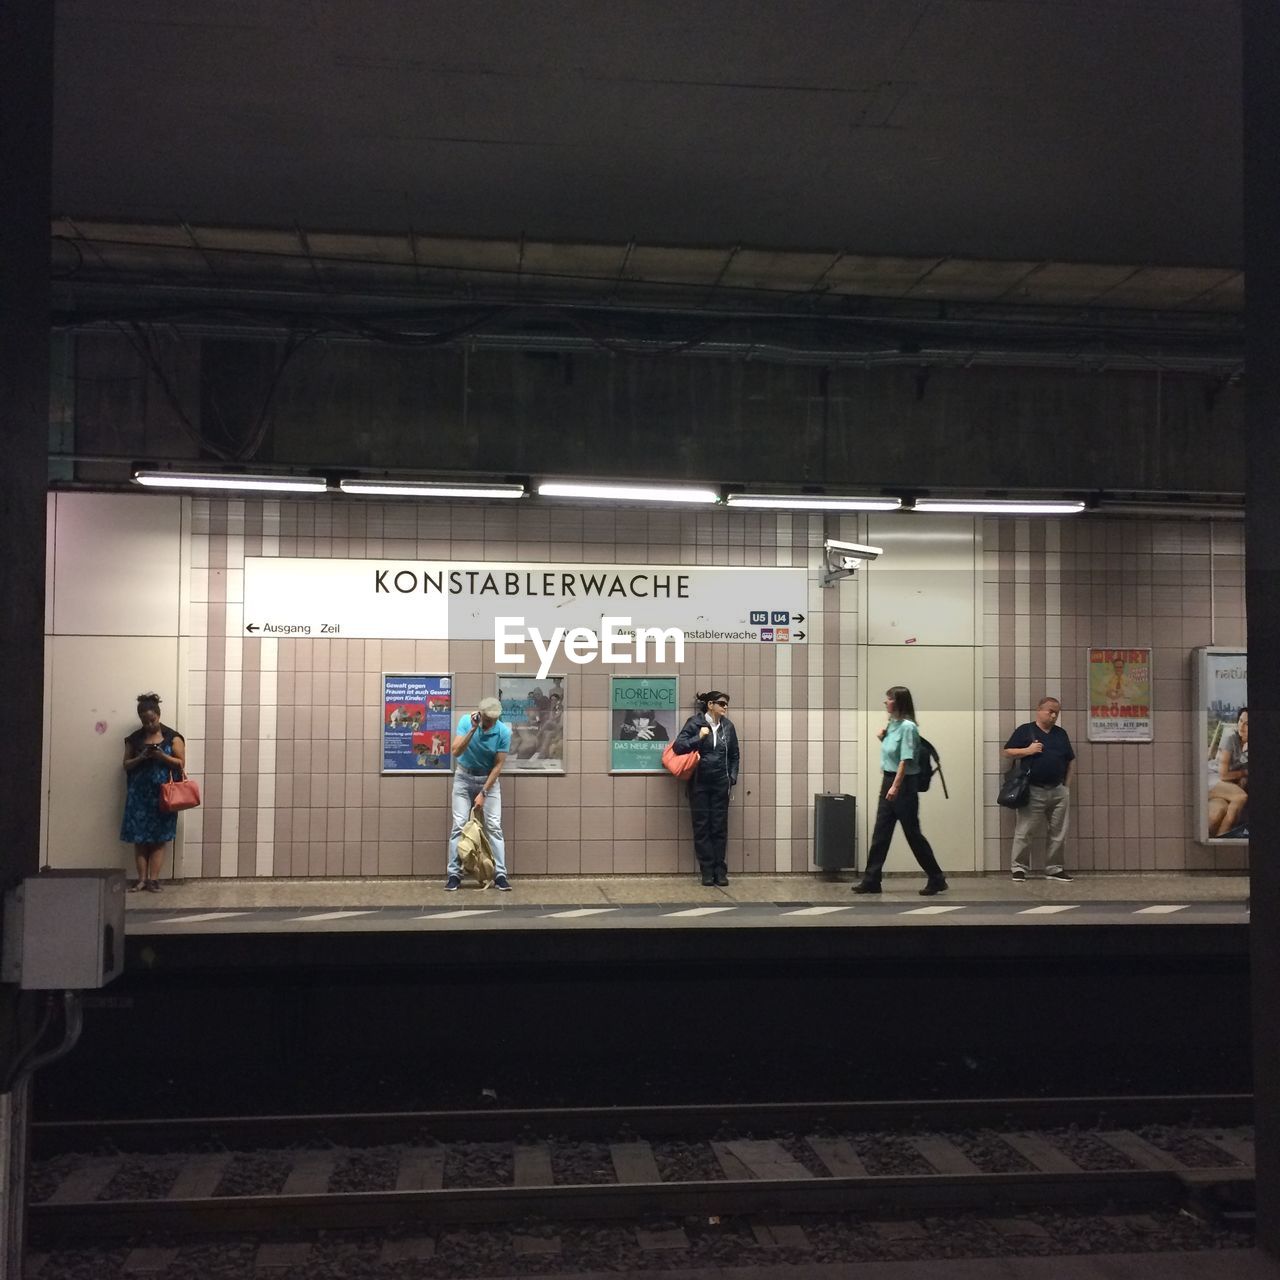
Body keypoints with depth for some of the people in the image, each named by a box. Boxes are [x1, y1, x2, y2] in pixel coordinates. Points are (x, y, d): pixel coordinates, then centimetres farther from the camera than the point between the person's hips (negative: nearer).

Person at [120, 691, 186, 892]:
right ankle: (141, 878, 5)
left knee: (158, 839, -3)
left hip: (163, 794, -2)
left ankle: (153, 879, -1)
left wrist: (162, 756, -17)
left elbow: (181, 763, -1)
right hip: (139, 794, 2)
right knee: (139, 838, 0)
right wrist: (140, 758, -11)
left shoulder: (172, 737, 1)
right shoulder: (134, 738, 8)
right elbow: (126, 765, 9)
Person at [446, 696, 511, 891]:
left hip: (489, 779, 0)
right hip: (464, 777, 0)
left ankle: (500, 874, -5)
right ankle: (454, 874, -2)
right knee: (459, 825, -6)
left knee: (494, 826, -7)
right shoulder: (466, 721, -17)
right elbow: (456, 752, -25)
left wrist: (483, 793, -17)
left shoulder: (504, 732, -18)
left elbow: (498, 765, -14)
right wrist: (473, 729, -36)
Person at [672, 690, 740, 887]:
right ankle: (707, 870, 6)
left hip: (720, 784, 2)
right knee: (702, 827, 0)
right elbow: (677, 746, -10)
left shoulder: (728, 726, 5)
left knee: (720, 827, 3)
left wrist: (732, 779, 6)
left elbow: (735, 756, 14)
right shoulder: (694, 723, -5)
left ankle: (720, 870, 9)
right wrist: (699, 738, -17)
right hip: (699, 783, -2)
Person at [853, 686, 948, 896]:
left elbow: (905, 760, -21)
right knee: (880, 833, 7)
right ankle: (871, 880, 10)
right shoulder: (891, 724, 10)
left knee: (913, 833, 0)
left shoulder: (908, 727, -16)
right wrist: (882, 738, 6)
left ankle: (937, 879, 13)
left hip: (904, 784, -9)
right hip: (888, 781, 9)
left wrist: (896, 786, -27)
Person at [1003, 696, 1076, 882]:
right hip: (1033, 791, -5)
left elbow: (1070, 760, 19)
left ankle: (1054, 869, 16)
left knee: (1058, 833, 6)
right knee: (1024, 833, -3)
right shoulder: (1025, 730, 0)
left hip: (1059, 791, 5)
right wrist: (1027, 750, -16)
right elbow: (1008, 752, -1)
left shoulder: (1061, 733, 14)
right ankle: (1019, 868, 7)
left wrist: (1067, 785, 10)